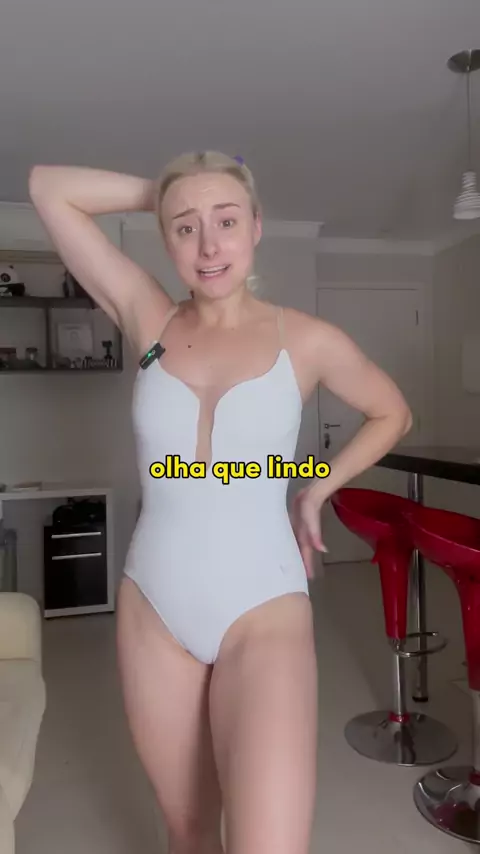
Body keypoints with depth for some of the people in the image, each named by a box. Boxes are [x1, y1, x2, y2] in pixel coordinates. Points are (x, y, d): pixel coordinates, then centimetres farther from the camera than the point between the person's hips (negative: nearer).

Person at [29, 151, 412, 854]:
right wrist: (159, 191, 3)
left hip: (264, 612, -2)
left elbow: (393, 414, 13)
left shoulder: (308, 340, -4)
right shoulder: (148, 319, 1)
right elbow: (49, 188, 4)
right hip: (153, 611, 3)